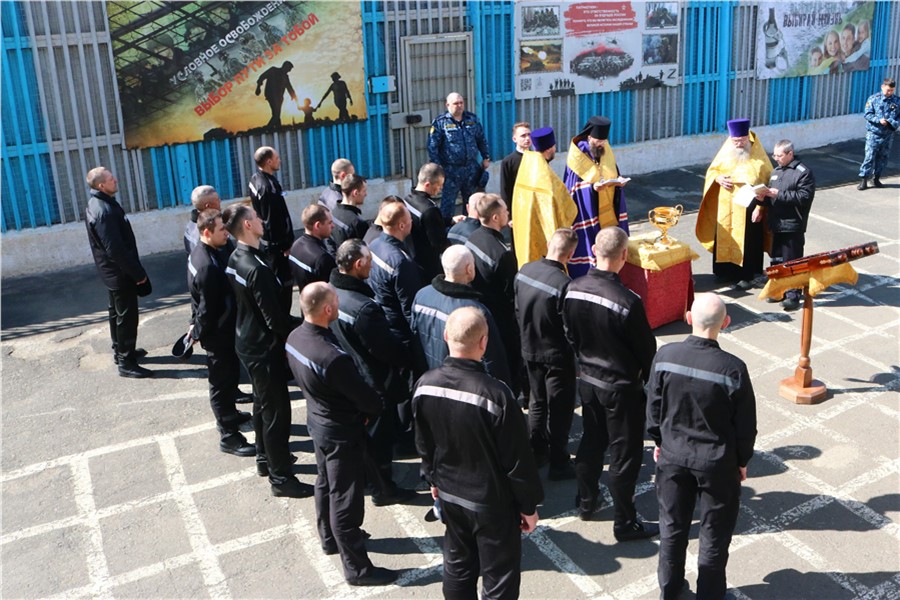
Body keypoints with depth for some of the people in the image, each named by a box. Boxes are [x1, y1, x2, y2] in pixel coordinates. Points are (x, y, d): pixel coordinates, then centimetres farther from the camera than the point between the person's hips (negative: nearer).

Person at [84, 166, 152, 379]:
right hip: (120, 272, -10)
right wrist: (138, 273, -21)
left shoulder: (96, 204, 7)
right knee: (127, 316, -2)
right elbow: (116, 249, -28)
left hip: (112, 271, 11)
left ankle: (121, 351, 37)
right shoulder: (105, 211, -26)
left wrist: (134, 270, 18)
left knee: (117, 312, 22)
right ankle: (126, 363, 5)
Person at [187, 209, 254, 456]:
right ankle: (228, 436, 15)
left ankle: (229, 414, 46)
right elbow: (208, 308, -25)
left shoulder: (200, 253, 2)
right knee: (222, 382, 3)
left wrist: (196, 324, 19)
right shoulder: (208, 266, -31)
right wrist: (200, 332, -11)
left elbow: (199, 299, 12)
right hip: (218, 334, -10)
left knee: (229, 374, 26)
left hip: (221, 330, 10)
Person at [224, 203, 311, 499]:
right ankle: (280, 478, 11)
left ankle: (265, 459, 40)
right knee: (277, 411, 1)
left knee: (263, 403, 24)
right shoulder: (257, 269, -27)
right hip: (264, 346, -10)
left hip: (247, 340, 10)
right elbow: (274, 317, -24)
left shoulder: (235, 259, 3)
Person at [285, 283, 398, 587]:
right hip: (342, 432, -9)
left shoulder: (294, 338, -9)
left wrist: (365, 405, 6)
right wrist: (377, 407, 0)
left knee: (325, 484, 27)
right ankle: (357, 567, 22)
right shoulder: (333, 358, -35)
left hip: (318, 421, 9)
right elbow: (366, 398, -25)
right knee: (345, 499, 6)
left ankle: (330, 538, 49)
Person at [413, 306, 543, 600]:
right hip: (493, 503, -5)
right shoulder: (496, 394, -29)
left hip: (450, 495, 5)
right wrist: (529, 505, -5)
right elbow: (517, 459, -19)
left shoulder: (425, 385, -13)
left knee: (457, 566, 24)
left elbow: (424, 444, 3)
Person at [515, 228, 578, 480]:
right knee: (559, 409, 9)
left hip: (530, 350, 6)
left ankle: (536, 452, 36)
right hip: (557, 355, -6)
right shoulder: (564, 284, -28)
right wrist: (575, 353, -4)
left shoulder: (524, 271, -7)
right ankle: (559, 463, 21)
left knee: (537, 402, 23)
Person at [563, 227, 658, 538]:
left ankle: (586, 503, 39)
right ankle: (624, 523, 20)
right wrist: (650, 380, 5)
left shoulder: (573, 289, -9)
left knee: (591, 442, 23)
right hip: (621, 386, -6)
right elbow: (646, 348, -14)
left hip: (587, 380, 6)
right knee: (624, 454, 8)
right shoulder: (628, 301, -26)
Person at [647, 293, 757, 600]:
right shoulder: (732, 368, -22)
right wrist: (742, 460, 6)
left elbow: (653, 406, -2)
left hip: (673, 455, 3)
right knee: (714, 532, 16)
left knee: (672, 525, 21)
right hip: (717, 461, -3)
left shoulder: (665, 355, -15)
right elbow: (745, 423, -11)